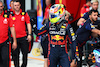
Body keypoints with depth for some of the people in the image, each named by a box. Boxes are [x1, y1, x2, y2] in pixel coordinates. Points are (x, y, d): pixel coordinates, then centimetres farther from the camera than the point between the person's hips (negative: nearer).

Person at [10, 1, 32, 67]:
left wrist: (29, 34, -1)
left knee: (25, 53, 4)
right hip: (14, 38, 0)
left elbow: (28, 24, 6)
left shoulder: (24, 14, 4)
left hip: (23, 37, 1)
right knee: (15, 54, 3)